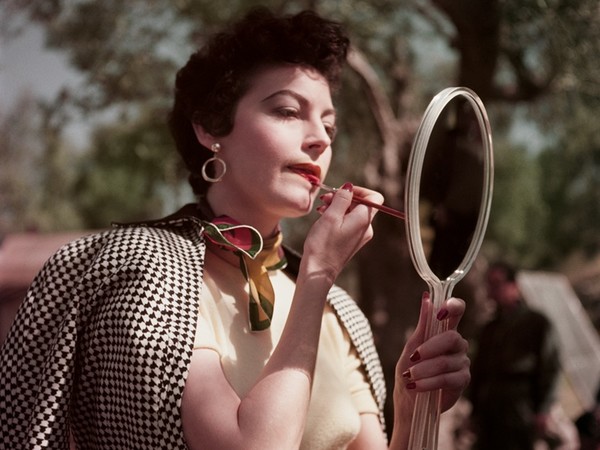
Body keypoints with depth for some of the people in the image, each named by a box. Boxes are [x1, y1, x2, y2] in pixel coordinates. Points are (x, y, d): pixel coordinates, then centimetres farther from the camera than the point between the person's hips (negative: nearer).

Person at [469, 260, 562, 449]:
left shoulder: (537, 323, 3)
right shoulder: (489, 329, 19)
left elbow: (549, 368, -3)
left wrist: (542, 411, -12)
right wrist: (475, 409, 9)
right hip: (488, 416, 5)